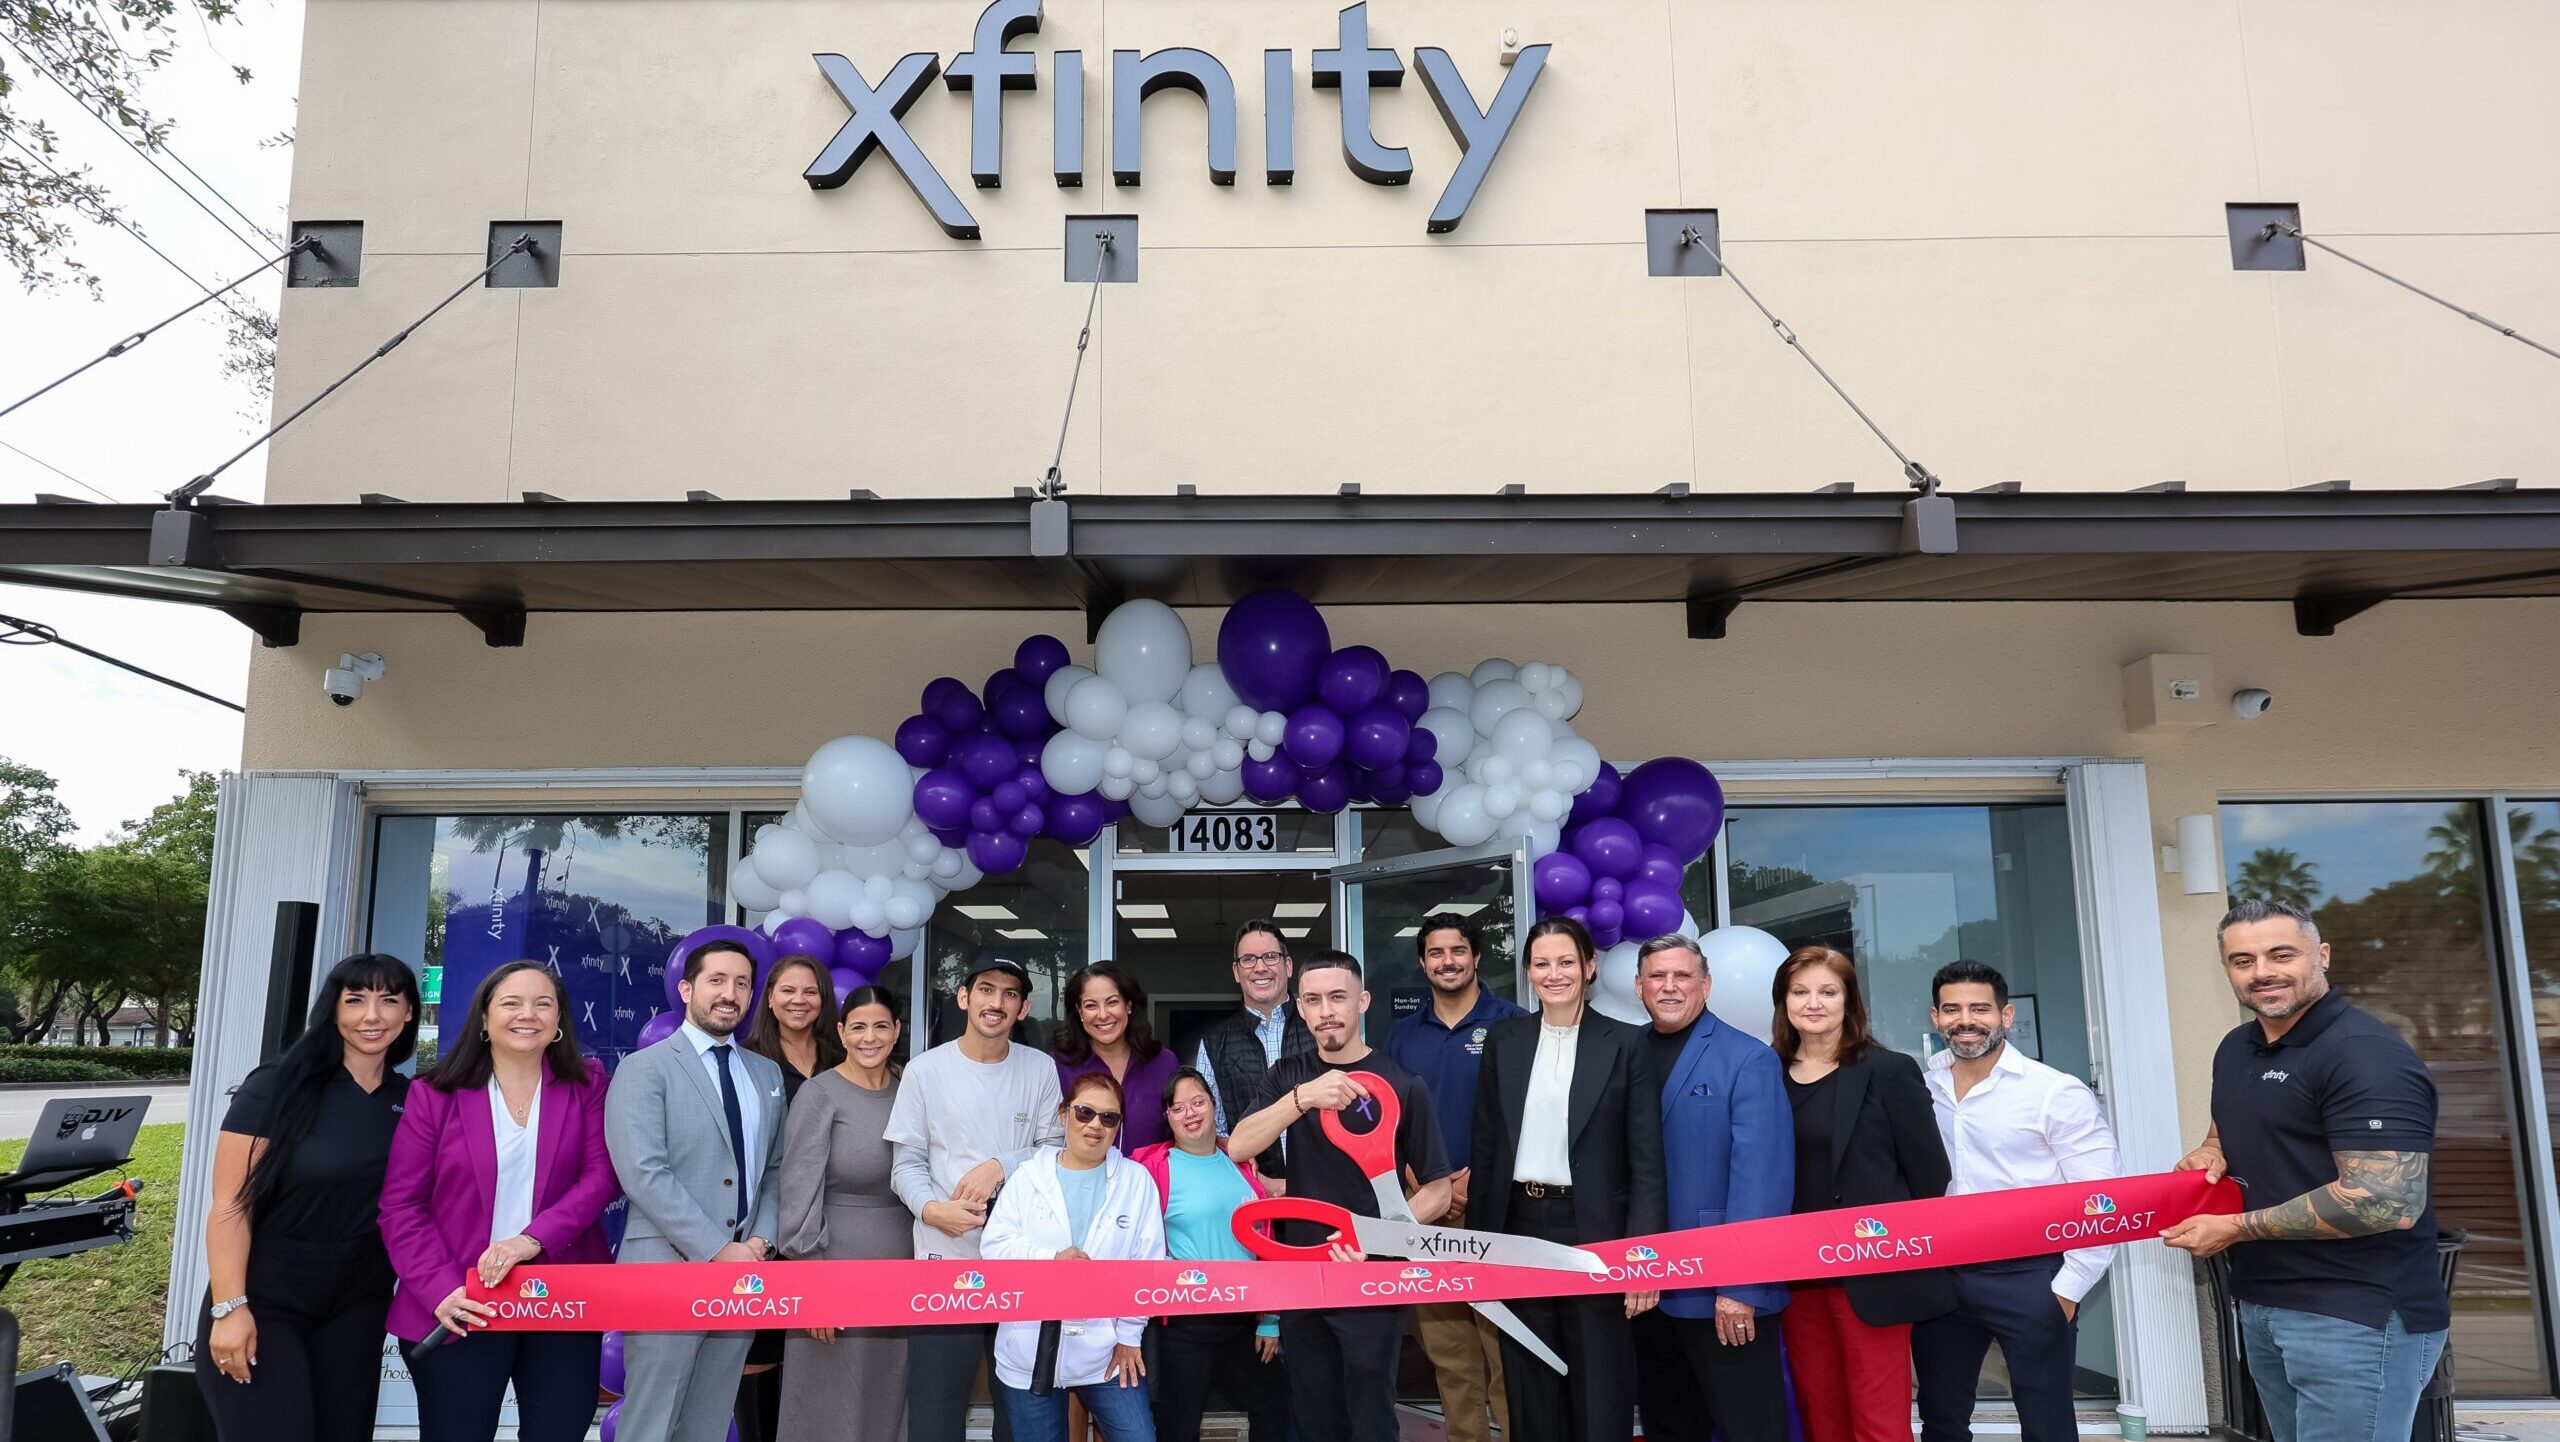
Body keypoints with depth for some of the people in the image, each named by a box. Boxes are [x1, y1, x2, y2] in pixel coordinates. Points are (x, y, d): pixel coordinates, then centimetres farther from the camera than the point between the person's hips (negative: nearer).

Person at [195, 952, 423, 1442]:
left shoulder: (412, 1101, 2)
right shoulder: (276, 1088, -11)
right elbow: (230, 1205, -13)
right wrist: (229, 1308, -18)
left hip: (355, 1309, 4)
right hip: (263, 1302, -4)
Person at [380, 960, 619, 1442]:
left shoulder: (587, 1085, 4)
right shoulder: (435, 1094, 0)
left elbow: (602, 1175, -5)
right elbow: (400, 1204, -2)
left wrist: (535, 1239, -20)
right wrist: (439, 1288, -14)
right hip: (464, 1309, -1)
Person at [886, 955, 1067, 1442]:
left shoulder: (1040, 1069, 4)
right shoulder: (925, 1070, 0)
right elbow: (907, 1164, -1)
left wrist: (1000, 1165, -12)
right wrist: (932, 1209, -19)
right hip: (945, 1260, -1)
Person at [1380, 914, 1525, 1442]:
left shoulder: (1511, 1025, -1)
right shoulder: (1402, 1034, 11)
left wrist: (1473, 1180, -13)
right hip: (1425, 1209, 4)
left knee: (1506, 1347, -6)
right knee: (1445, 1350, 8)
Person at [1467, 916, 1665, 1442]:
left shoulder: (1625, 1044, -3)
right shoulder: (1504, 1040, 6)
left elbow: (1647, 1161, -5)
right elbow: (1486, 1148, 9)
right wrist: (1480, 1241, 6)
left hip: (1593, 1233, -3)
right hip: (1519, 1228, 3)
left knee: (1601, 1397, 4)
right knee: (1531, 1395, 11)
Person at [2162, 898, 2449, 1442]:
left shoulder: (2364, 1052, -19)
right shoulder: (2235, 1047, 10)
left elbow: (2388, 1202, -27)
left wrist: (2235, 1229, -20)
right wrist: (2211, 1154, 4)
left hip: (2357, 1315, -8)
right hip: (2262, 1304, 9)